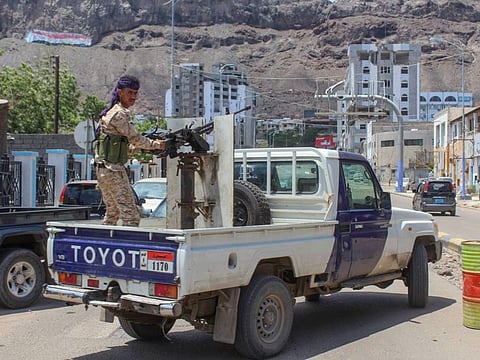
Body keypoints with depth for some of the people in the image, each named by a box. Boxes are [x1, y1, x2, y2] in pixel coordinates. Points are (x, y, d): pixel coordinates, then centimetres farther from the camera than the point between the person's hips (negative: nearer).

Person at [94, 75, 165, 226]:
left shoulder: (111, 111, 18)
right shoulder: (119, 114, -12)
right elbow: (135, 138, -8)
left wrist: (138, 147, 11)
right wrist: (156, 144, 5)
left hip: (104, 169, 10)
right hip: (113, 170, -10)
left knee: (112, 213, 18)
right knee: (131, 215, -12)